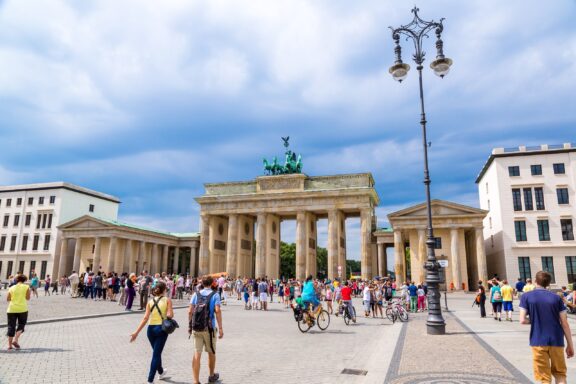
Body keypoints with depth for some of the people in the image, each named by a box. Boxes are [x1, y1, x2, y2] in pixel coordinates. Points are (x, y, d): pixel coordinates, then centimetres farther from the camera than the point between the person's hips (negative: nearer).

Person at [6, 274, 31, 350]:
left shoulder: (12, 288, 5)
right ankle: (15, 340, -6)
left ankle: (9, 344, 8)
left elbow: (8, 299, 4)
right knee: (21, 325, 11)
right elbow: (28, 298, -4)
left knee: (11, 327, 8)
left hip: (12, 309, 2)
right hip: (22, 309, -2)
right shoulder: (26, 287, -2)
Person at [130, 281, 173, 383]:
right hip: (162, 329, -4)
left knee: (156, 352, 22)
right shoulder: (167, 300, -6)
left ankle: (161, 372, 42)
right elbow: (170, 315, -16)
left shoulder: (150, 302, 2)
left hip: (151, 329, 4)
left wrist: (136, 332, -7)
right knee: (156, 354, 2)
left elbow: (145, 318, -7)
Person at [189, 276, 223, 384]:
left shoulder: (196, 294, 5)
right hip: (209, 328, -2)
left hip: (196, 328, 2)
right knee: (211, 353, 17)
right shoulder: (215, 295, -3)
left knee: (197, 354, 3)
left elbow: (190, 311, 1)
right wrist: (220, 328, -13)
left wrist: (190, 325, 11)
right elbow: (217, 311, -14)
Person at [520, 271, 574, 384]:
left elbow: (523, 320, -9)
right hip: (556, 341, 2)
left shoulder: (526, 296, -2)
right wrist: (570, 345, 8)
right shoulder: (556, 297, 3)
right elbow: (564, 323, 1)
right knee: (560, 374, 20)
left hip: (538, 342, -2)